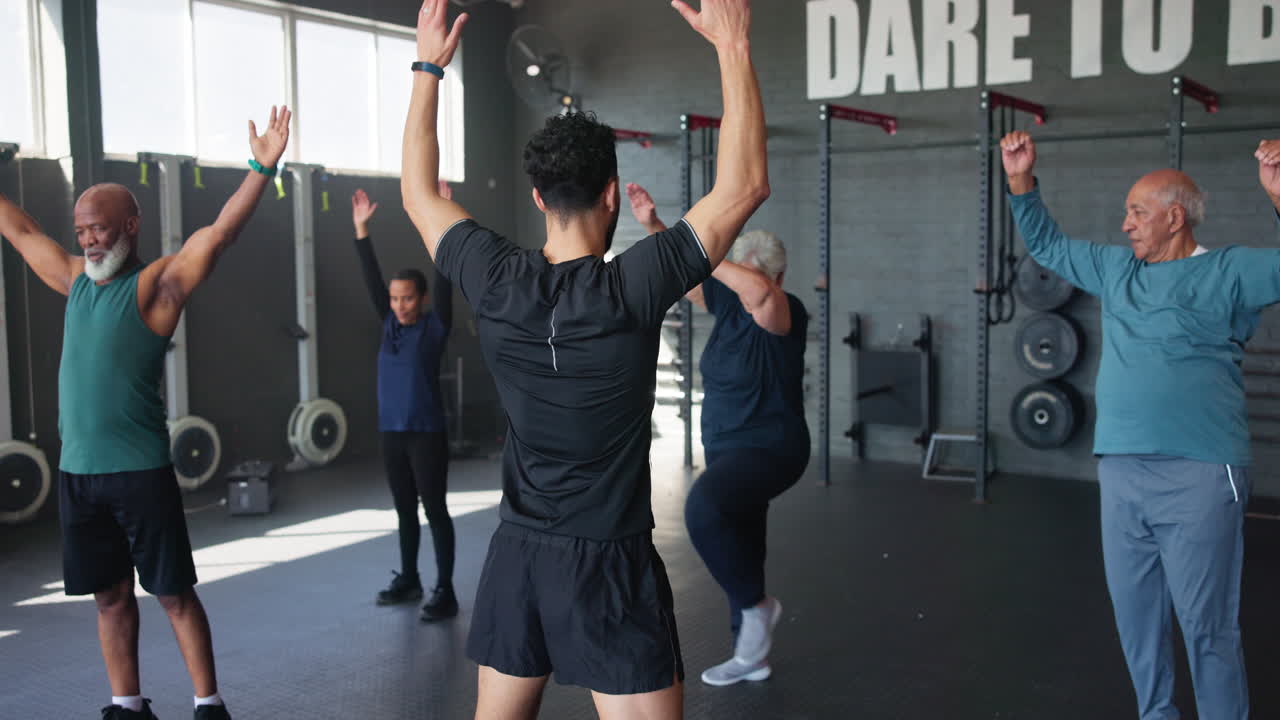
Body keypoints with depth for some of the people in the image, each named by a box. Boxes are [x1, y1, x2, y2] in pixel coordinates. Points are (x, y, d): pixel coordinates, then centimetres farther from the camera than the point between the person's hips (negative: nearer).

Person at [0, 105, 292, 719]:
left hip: (139, 470, -6)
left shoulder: (155, 285, -5)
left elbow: (219, 234, -18)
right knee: (110, 594, 13)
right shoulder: (75, 280, 12)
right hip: (77, 471, 6)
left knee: (173, 593, 1)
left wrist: (263, 170, -28)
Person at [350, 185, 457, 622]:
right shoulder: (390, 324, 8)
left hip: (427, 433, -6)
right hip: (391, 433, 6)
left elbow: (444, 279, -14)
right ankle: (408, 580, 29)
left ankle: (444, 592, 4)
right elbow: (371, 279, 8)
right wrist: (361, 231, 4)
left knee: (435, 511, -1)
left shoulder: (435, 325, -6)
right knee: (405, 511, 16)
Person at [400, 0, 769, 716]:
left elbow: (419, 192, 12)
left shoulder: (496, 282, -6)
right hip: (609, 563, -5)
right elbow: (745, 184, -14)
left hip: (516, 555, 5)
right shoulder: (632, 291, -18)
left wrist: (429, 68, 17)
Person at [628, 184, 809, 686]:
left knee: (703, 508, -34)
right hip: (726, 448, 9)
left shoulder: (785, 313, -17)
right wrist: (652, 226, -11)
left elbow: (759, 290, -39)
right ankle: (751, 655, 32)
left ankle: (757, 605, -11)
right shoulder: (729, 302, 3)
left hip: (769, 450, -8)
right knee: (739, 554, 16)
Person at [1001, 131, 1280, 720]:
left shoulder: (1228, 272, -1)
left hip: (1199, 477, -6)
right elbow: (1046, 244, 27)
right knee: (1136, 615, 15)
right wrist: (1021, 181, 17)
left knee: (1206, 624, -2)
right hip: (1120, 472, 6)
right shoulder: (1116, 268, 16)